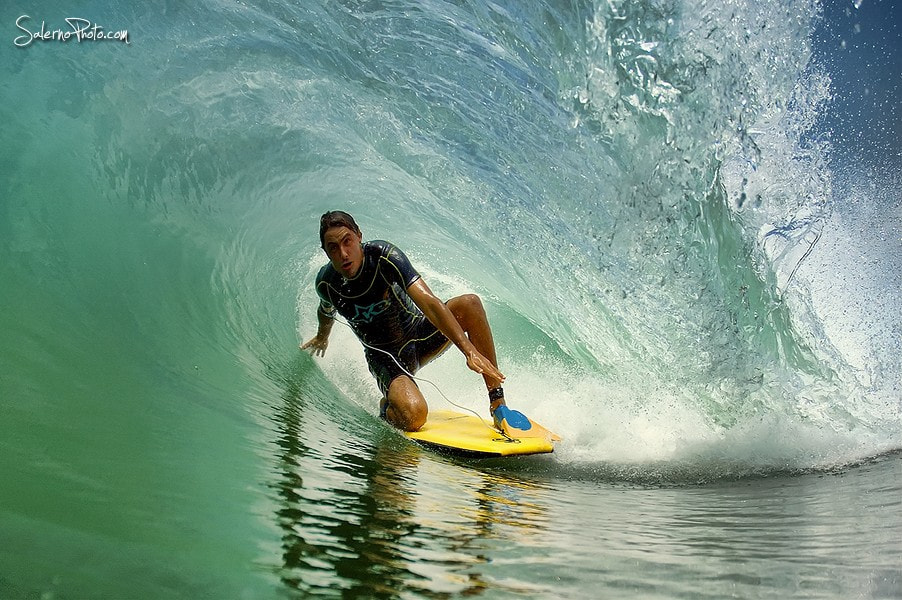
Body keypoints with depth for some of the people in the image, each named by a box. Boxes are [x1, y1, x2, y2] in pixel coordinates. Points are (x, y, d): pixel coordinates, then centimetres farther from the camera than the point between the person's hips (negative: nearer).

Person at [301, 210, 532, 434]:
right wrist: (322, 337, 35)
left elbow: (428, 302, -35)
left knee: (469, 304, -29)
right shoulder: (326, 284, -15)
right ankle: (387, 409, 8)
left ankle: (497, 404, -22)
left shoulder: (383, 255, -24)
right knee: (413, 416, -32)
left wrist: (470, 351, -45)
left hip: (420, 332, 1)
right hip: (386, 356, -1)